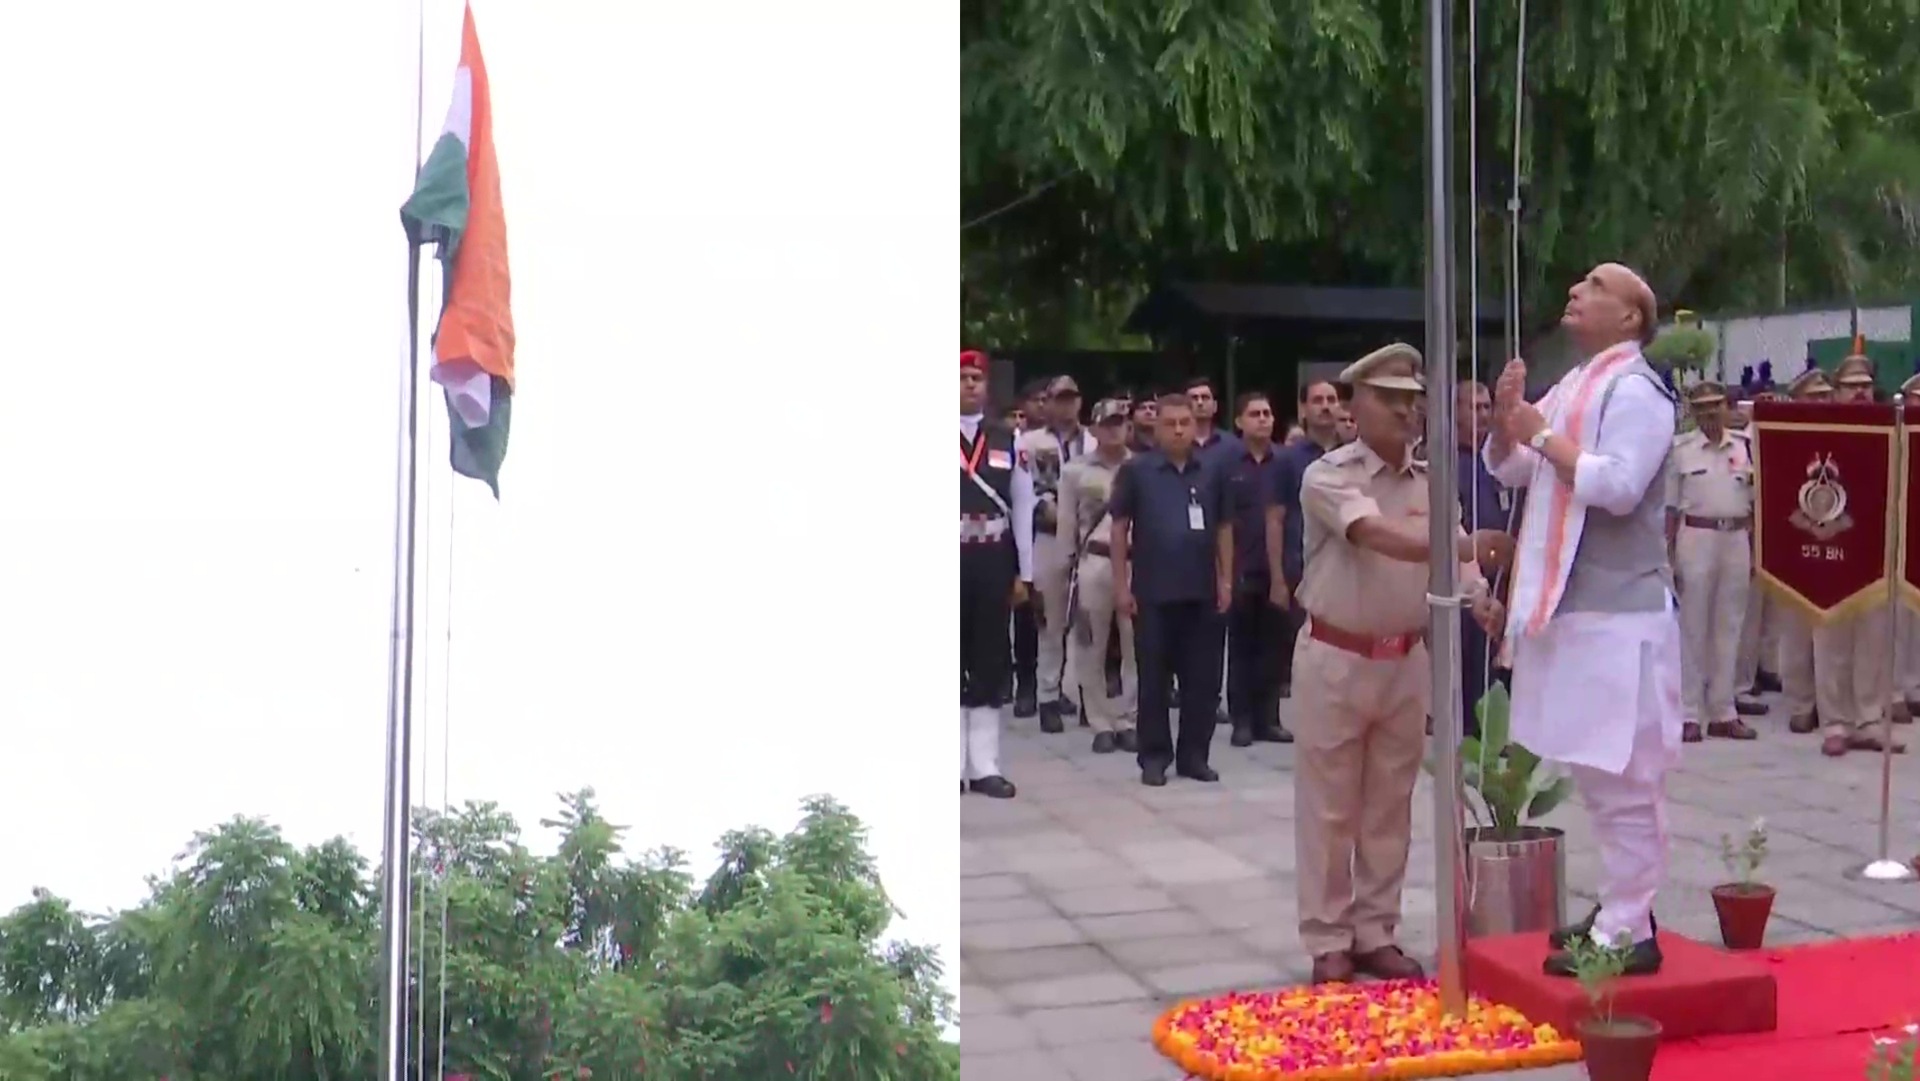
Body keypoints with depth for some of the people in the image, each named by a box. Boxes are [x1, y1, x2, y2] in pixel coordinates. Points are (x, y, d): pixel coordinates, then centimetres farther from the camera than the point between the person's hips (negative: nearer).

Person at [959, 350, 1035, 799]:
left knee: (990, 662, 6)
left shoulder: (1007, 441, 7)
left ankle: (985, 767, 13)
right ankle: (953, 767, 9)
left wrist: (1023, 573, 4)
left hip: (994, 565, 3)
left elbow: (1023, 508, 8)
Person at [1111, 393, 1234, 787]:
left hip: (1202, 591, 3)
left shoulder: (1211, 473, 6)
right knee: (1154, 679, 4)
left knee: (1203, 678, 5)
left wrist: (1226, 580, 5)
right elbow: (1120, 528, 0)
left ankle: (1193, 754, 16)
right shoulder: (1136, 471, -2)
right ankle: (1154, 756, 12)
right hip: (1152, 592, -2)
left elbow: (1224, 529, 11)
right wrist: (1121, 584, -4)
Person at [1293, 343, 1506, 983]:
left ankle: (1376, 935, 24)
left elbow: (1455, 555, -3)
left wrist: (1479, 598, -25)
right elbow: (1380, 537, -29)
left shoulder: (1431, 482, 5)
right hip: (1337, 658, -5)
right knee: (1330, 809, 2)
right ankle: (1329, 943, 12)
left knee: (1390, 807, 12)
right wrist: (1459, 547, -42)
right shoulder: (1328, 477, -12)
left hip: (1406, 660, 5)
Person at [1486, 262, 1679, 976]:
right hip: (1570, 606, 10)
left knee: (1622, 778, -6)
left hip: (1619, 612, -10)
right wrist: (1506, 418, 0)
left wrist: (1543, 436, -16)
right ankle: (1618, 910, 28)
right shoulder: (1572, 386, 16)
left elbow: (1618, 486, -24)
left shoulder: (1637, 391, -12)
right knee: (1595, 774, 17)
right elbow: (1508, 470, 18)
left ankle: (1629, 933, -1)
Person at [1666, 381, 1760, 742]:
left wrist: (1755, 551, 8)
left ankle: (1723, 711, 15)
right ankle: (1689, 713, 6)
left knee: (1729, 626, 8)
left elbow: (1754, 502, 11)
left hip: (1737, 539, 3)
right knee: (1693, 626, 1)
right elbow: (1670, 506, -1)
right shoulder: (1680, 448, -1)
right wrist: (1669, 556, -5)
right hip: (1696, 537, -3)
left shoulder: (1745, 446, 7)